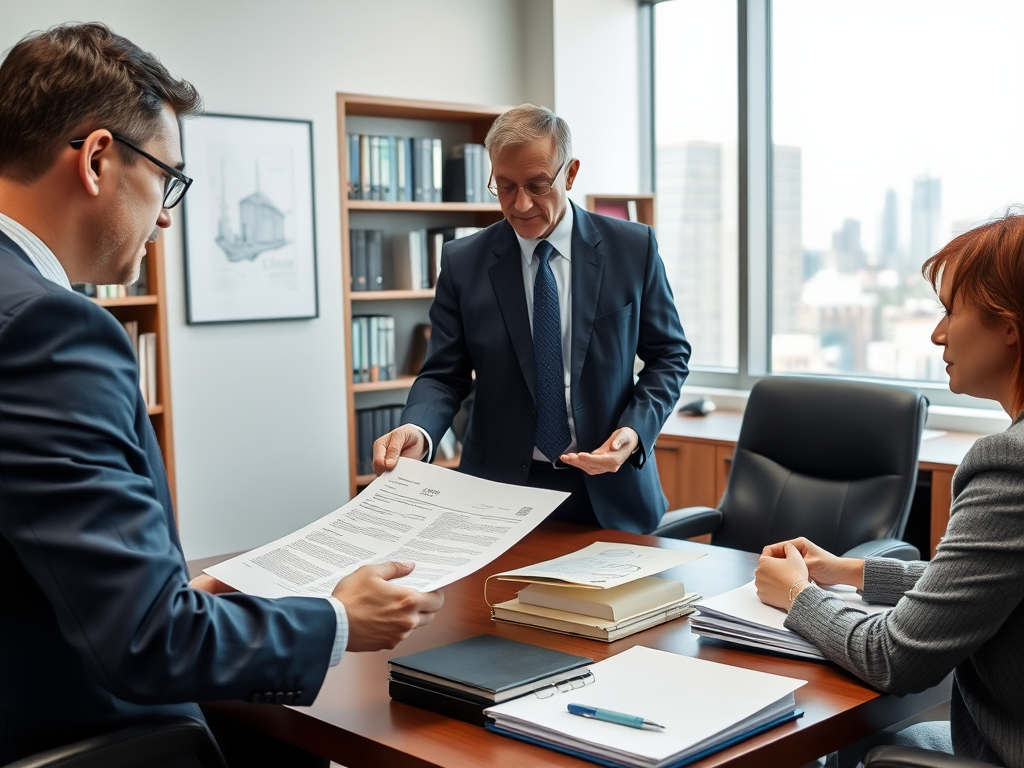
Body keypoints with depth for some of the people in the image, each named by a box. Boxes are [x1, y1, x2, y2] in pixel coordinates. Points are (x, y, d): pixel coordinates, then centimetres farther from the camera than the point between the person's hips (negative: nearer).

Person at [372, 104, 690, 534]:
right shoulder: (463, 263, -3)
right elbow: (445, 374, -2)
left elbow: (669, 354, 3)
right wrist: (417, 429, -23)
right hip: (502, 487, 0)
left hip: (610, 490, 1)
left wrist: (636, 431, -13)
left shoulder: (633, 249, -3)